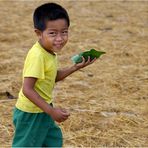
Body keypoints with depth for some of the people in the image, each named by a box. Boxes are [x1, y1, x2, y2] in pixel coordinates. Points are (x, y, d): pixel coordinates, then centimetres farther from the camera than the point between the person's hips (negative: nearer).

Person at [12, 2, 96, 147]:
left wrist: (75, 67, 1)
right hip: (31, 113, -9)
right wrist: (51, 111, -31)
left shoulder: (49, 51, 0)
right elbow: (27, 89, -31)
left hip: (42, 110, 9)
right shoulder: (37, 55, -28)